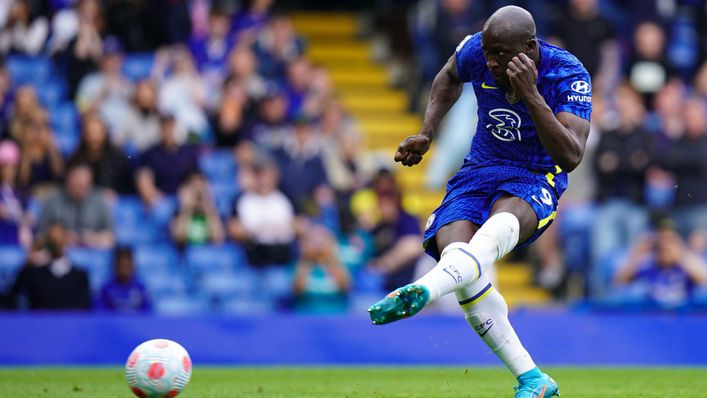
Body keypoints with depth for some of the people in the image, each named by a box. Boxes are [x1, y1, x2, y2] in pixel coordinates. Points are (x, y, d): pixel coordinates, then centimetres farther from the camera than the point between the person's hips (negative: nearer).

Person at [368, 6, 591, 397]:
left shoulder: (569, 76, -19)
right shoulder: (475, 51, -7)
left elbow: (570, 157, -30)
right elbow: (449, 76, 20)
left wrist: (530, 96, -37)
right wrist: (426, 134, 9)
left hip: (536, 179, -4)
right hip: (478, 172, 4)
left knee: (501, 224, -41)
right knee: (454, 251, -26)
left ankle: (421, 290, -69)